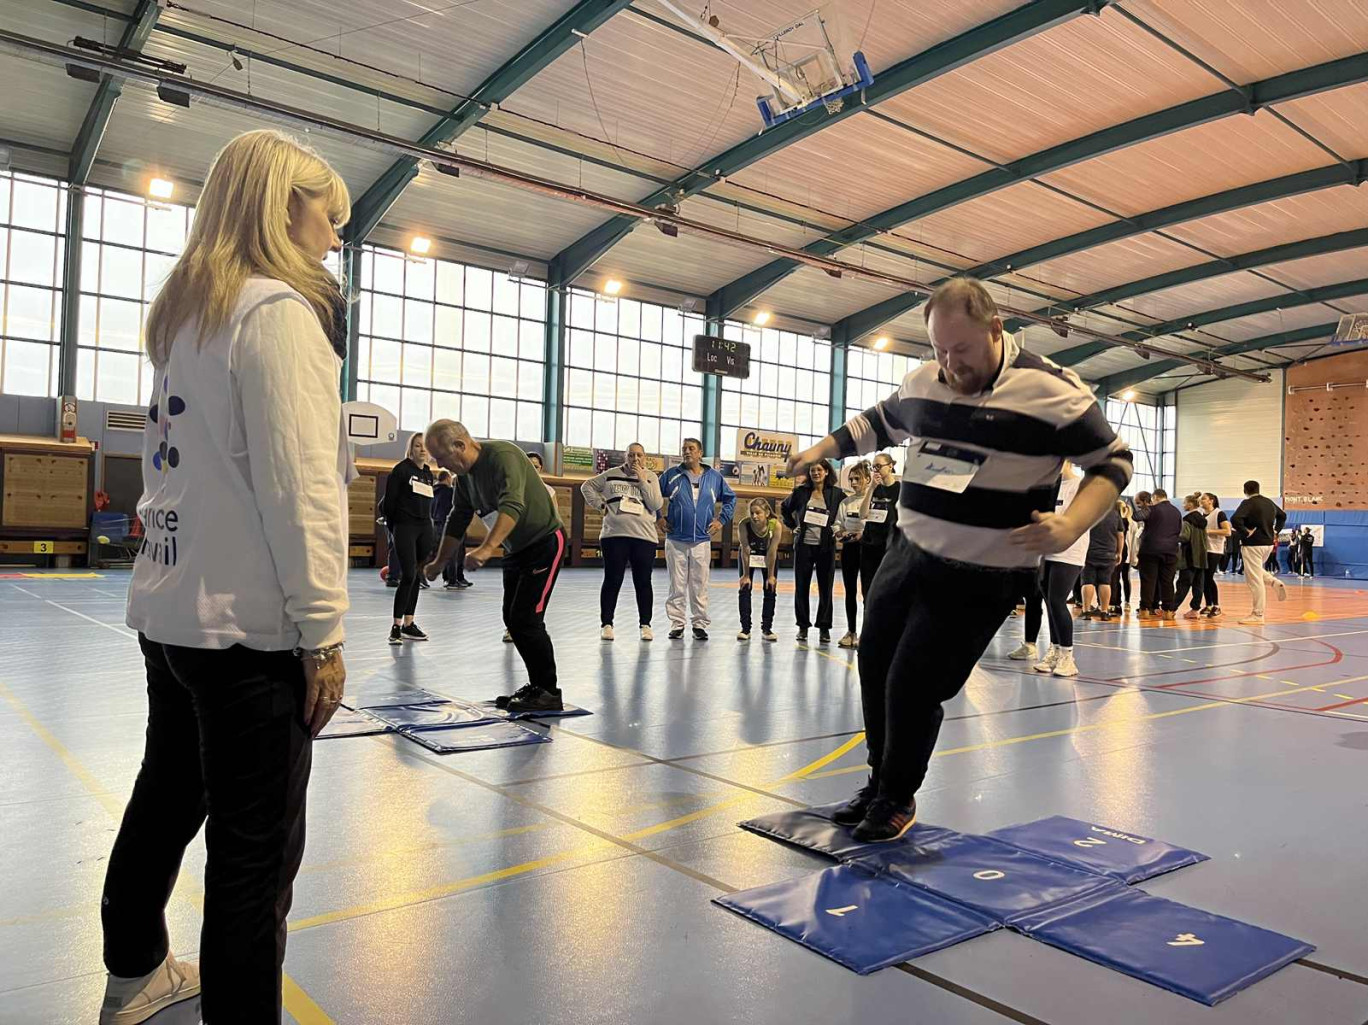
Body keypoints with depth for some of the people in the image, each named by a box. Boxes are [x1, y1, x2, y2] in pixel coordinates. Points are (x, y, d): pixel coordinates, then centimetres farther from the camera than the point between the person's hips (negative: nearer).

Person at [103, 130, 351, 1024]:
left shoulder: (183, 313, 13)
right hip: (248, 624, -9)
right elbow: (301, 487, -20)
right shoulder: (279, 309, -13)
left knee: (168, 799, 24)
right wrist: (324, 632, -17)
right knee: (256, 849, 2)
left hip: (170, 608, 9)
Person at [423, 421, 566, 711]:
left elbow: (512, 506, -39)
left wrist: (487, 549, -50)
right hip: (516, 549, 9)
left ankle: (549, 693, -3)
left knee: (526, 619, -13)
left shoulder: (503, 455, -24)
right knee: (512, 619, 8)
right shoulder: (464, 474, 3)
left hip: (545, 543, -9)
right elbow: (457, 521, 16)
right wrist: (439, 562, 19)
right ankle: (537, 685, 19)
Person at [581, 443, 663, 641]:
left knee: (643, 582, 4)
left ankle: (645, 624, 14)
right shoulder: (612, 474, 7)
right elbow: (587, 486, 15)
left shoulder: (651, 477, 8)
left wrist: (642, 480, -8)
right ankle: (606, 624, 10)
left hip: (644, 537, 1)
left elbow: (656, 504, -5)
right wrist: (599, 505, 4)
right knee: (612, 581, 2)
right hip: (614, 535, -1)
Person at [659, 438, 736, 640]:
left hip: (702, 541, 1)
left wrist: (722, 520, 10)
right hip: (675, 540, 0)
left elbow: (730, 498, 19)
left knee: (700, 586, 3)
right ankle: (677, 624, 10)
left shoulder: (714, 477, 7)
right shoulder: (671, 475, 4)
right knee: (677, 586, 3)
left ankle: (700, 624, 11)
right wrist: (659, 518, 5)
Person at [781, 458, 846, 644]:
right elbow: (785, 508, 18)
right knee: (801, 586, 4)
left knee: (826, 587, 2)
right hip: (804, 544, 1)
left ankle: (824, 627, 12)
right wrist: (792, 526, 9)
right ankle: (803, 626, 14)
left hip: (826, 546, -1)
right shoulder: (800, 492, 4)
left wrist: (839, 529, 1)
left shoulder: (836, 494, 1)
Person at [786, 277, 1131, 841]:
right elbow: (878, 423, 25)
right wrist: (823, 449, 18)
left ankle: (898, 798, 20)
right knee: (874, 666, 12)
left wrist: (1070, 525, -23)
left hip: (979, 579, -6)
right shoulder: (921, 382, 5)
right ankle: (879, 780, 33)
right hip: (906, 554, 6)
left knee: (914, 687, -6)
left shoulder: (1052, 391, -13)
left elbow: (1112, 462, -7)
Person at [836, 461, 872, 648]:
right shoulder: (846, 502, 11)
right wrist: (841, 534, -9)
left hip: (867, 547, -5)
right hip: (848, 548, 5)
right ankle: (851, 631, 18)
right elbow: (838, 525, 11)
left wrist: (863, 534, -21)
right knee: (850, 591, 9)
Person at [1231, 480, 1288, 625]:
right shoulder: (1269, 502, 11)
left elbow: (1235, 519, -29)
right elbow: (1283, 516, 28)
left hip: (1252, 544, -8)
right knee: (1257, 571, 30)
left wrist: (1245, 533, -17)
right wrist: (1275, 531, 21)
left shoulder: (1248, 503, -13)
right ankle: (1276, 583, 6)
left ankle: (1257, 615, 0)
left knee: (1254, 580, -3)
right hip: (1268, 543, 8)